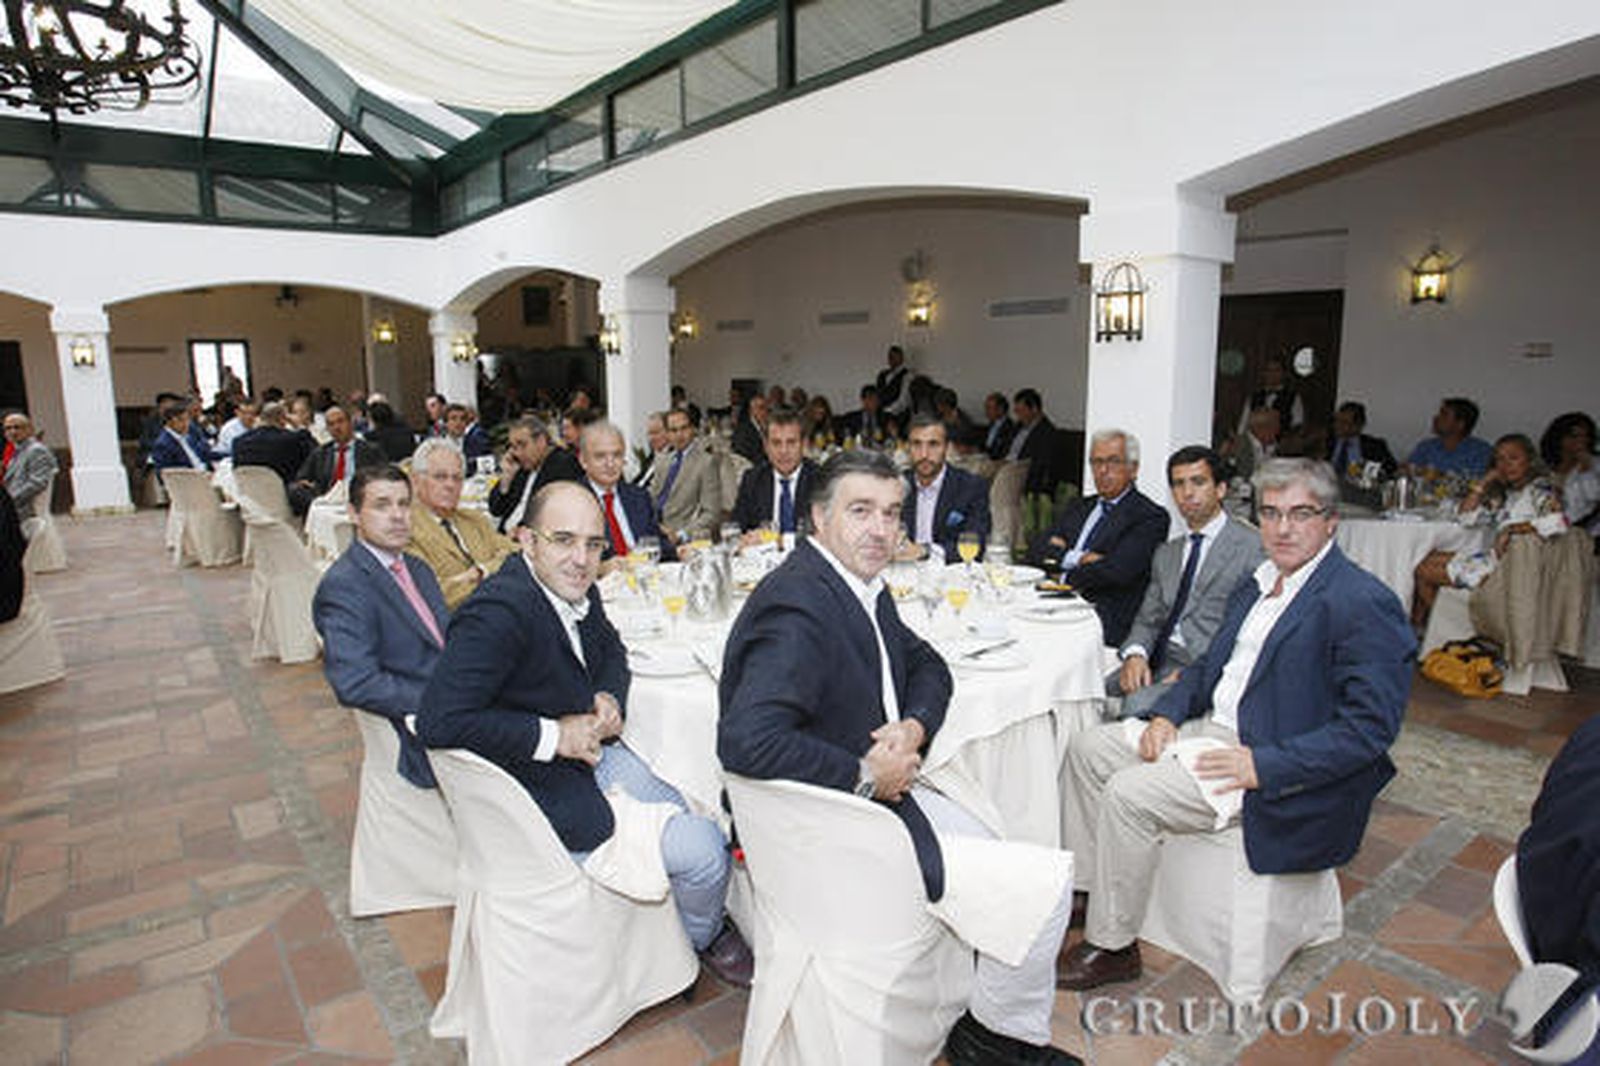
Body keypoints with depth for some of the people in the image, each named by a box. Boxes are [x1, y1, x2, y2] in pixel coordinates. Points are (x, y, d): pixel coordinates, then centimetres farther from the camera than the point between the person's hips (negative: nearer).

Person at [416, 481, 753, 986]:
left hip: (590, 748, 8)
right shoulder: (500, 612, -27)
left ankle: (701, 929, 33)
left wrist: (610, 699, -5)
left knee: (703, 824, 4)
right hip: (544, 784, -8)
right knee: (702, 850, -10)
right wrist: (551, 735, -24)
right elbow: (438, 721, -30)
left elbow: (610, 649, 16)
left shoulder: (574, 587, -2)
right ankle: (705, 937, 22)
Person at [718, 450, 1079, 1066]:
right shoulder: (797, 606, -25)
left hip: (884, 788, 9)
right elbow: (745, 742, -34)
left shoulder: (865, 588, 4)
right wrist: (864, 775, -23)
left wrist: (914, 726, -5)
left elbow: (927, 667, 18)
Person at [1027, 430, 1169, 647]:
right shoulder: (1078, 506, 22)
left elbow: (1117, 571, -16)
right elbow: (1037, 551, 10)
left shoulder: (1150, 516, -1)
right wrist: (1077, 558, -8)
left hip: (1107, 626, -6)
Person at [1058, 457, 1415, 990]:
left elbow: (1370, 727, -21)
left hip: (1277, 770, -9)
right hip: (1210, 728, 9)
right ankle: (1081, 889, 15)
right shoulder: (1256, 584, 11)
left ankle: (1113, 946, -3)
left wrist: (1262, 765, -25)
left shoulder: (1364, 604, -16)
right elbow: (1210, 663, 18)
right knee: (1087, 747, 4)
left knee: (1129, 794, -22)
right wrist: (1166, 715, 0)